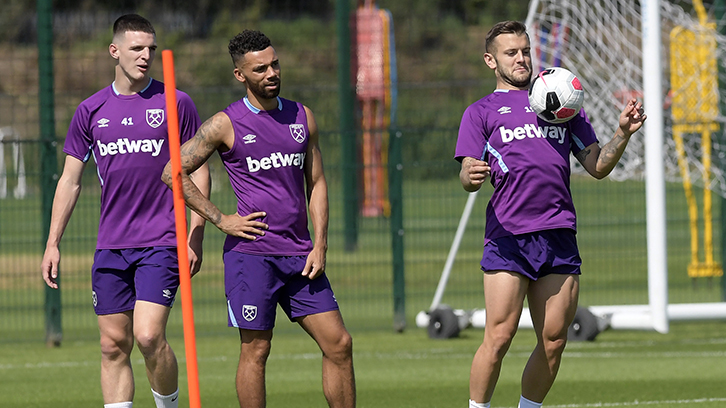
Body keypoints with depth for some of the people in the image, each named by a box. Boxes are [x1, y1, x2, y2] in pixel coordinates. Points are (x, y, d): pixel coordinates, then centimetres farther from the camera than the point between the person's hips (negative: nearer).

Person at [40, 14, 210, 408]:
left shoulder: (175, 103, 1)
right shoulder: (91, 110, 8)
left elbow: (198, 170, 5)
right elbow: (70, 179, 13)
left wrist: (195, 236, -3)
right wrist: (52, 244, 7)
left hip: (160, 242, -3)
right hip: (110, 248, 3)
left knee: (149, 336, -17)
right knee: (113, 345, 2)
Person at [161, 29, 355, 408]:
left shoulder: (302, 117, 11)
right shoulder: (225, 124, -4)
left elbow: (316, 182, 15)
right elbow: (173, 172, -3)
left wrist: (320, 245, 3)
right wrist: (221, 220, -7)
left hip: (300, 255, 5)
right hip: (251, 252, -5)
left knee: (339, 344, 0)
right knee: (255, 350, -2)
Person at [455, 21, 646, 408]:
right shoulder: (481, 112, 12)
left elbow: (598, 166, 19)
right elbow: (469, 176, 1)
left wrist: (623, 133, 1)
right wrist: (471, 176, -23)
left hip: (559, 237, 4)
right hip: (508, 235, -4)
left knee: (553, 342, 2)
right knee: (498, 338, -12)